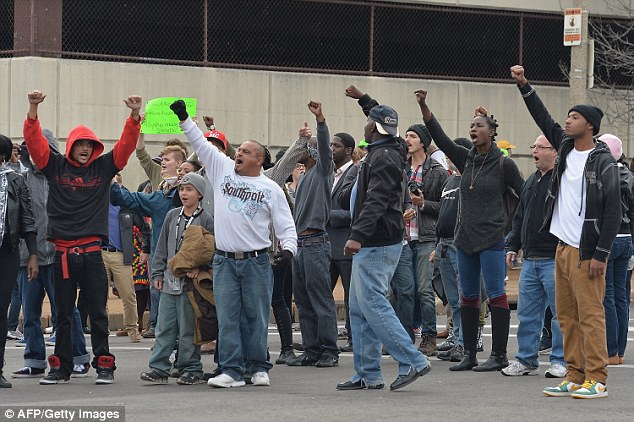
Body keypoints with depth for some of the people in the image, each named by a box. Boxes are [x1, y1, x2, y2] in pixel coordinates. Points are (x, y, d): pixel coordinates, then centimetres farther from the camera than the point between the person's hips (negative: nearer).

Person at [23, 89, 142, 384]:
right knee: (63, 313, 7)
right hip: (62, 251, 0)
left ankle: (104, 365, 7)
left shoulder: (103, 167, 7)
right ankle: (61, 367, 12)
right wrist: (33, 109, -15)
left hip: (92, 251, 0)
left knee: (98, 312, 2)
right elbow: (34, 140, -2)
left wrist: (134, 116, -12)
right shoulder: (55, 166, 6)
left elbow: (126, 144, 1)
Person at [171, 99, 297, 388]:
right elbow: (200, 144, 8)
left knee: (257, 318, 4)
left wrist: (289, 248, -14)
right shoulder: (222, 170, 9)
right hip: (225, 261, 2)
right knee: (227, 318, -2)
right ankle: (232, 371, 0)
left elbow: (286, 224, 2)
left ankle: (258, 368, 14)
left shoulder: (271, 188, 4)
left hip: (257, 262, -2)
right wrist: (184, 119, 0)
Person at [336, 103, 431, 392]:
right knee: (359, 309, 11)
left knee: (372, 304, -12)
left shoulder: (383, 157, -15)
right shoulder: (377, 154, 19)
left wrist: (357, 235, -33)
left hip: (377, 245, -11)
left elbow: (376, 201, -26)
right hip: (370, 245, 11)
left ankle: (412, 361, -11)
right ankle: (367, 375, 13)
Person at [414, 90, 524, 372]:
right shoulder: (466, 159, 10)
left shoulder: (503, 164, -5)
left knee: (496, 294, -5)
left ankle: (499, 355, -2)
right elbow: (440, 138, 3)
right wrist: (423, 107, -6)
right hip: (465, 238, 6)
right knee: (468, 296, 9)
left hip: (491, 239, -6)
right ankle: (469, 354, 15)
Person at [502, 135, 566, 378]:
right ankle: (526, 360, 17)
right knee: (527, 313, 9)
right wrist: (513, 246, 18)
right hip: (530, 260, 8)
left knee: (560, 313, -1)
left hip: (554, 260, -8)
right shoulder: (531, 182, 17)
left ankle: (561, 362, 6)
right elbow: (520, 218, 25)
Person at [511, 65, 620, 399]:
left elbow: (613, 212, -12)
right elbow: (543, 118, 20)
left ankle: (596, 380, -7)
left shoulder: (603, 163, -9)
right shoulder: (566, 149, 12)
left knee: (590, 315, -8)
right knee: (567, 316, 8)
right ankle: (574, 377, 13)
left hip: (587, 252, -8)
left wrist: (601, 254, -16)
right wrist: (523, 85, 12)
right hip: (562, 248, 8)